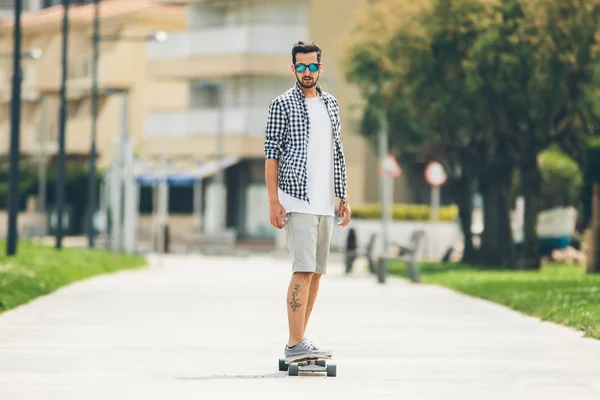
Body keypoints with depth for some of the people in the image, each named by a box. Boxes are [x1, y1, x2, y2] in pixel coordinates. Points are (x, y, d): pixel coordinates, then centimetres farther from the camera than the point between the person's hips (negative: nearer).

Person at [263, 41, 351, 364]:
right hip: (297, 201, -7)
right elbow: (271, 153, -5)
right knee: (303, 271, -16)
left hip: (325, 203, 7)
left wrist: (343, 198, 16)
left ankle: (297, 342, 13)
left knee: (317, 273, 7)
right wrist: (273, 201, -12)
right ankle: (295, 345, -19)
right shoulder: (282, 104, -2)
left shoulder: (330, 104, 16)